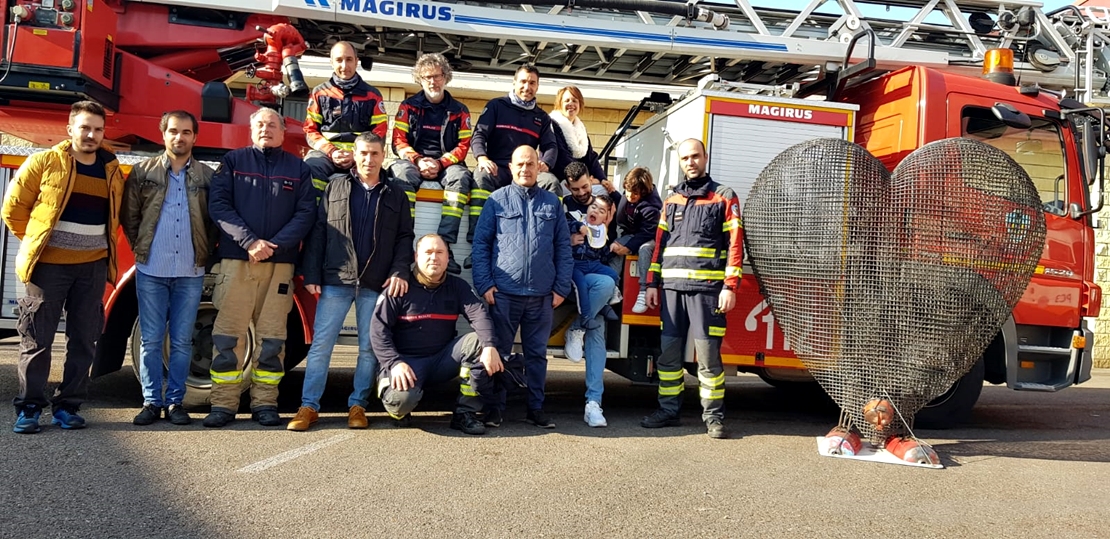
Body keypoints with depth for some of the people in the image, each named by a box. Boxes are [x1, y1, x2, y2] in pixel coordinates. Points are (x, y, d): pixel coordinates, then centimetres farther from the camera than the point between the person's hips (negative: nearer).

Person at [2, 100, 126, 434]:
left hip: (93, 267, 3)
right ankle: (29, 407, 13)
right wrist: (34, 242, 7)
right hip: (49, 265, -3)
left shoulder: (113, 171, 8)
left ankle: (68, 406, 17)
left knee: (84, 340, 6)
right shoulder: (44, 162, -2)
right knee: (37, 339, 2)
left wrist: (105, 247, 10)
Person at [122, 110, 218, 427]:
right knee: (151, 340, 4)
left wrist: (204, 253, 1)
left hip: (190, 273, 0)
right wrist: (142, 248, 5)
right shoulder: (144, 172, 5)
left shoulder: (207, 177, 5)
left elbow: (216, 221, 9)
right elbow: (129, 216, 9)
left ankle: (175, 401, 15)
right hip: (151, 271, 0)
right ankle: (151, 402, 13)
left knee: (182, 341, 6)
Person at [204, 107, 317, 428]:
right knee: (228, 333, -2)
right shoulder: (233, 161, 11)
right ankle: (223, 404, 4)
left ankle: (265, 403, 9)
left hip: (280, 262, 1)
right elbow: (218, 205, 0)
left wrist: (274, 245, -10)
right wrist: (250, 241, -12)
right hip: (236, 259, 0)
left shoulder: (298, 169, 12)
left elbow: (306, 214, 4)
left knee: (272, 337, 2)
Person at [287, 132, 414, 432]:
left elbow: (405, 237, 8)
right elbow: (318, 232, 6)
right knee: (321, 344, -1)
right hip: (335, 281, 0)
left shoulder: (395, 195, 10)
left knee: (369, 348, 5)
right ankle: (308, 407, 5)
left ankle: (357, 406, 16)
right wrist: (311, 275, -2)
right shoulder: (335, 189, 9)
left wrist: (400, 271, -7)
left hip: (377, 285, 1)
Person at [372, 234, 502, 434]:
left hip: (443, 359, 4)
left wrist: (490, 346, -31)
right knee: (401, 398, -35)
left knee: (477, 341, -22)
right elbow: (379, 328, -11)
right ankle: (400, 410, 8)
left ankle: (465, 413, -12)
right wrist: (395, 363, -26)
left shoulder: (457, 286, 3)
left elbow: (479, 314, -12)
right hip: (408, 360, -4)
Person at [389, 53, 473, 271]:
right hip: (414, 161, 0)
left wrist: (440, 163, -13)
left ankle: (445, 244, -42)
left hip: (447, 164, 0)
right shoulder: (408, 106, 12)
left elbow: (463, 146, 4)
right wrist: (418, 160, -15)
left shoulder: (459, 110, 12)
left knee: (461, 176, -35)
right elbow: (399, 141, 4)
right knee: (402, 172, -36)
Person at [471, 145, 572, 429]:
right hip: (504, 292, -2)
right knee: (498, 351, 5)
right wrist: (484, 284, -7)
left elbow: (563, 247, 9)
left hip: (542, 295, 2)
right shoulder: (497, 200, 5)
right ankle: (494, 407, 15)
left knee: (537, 353, 10)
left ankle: (536, 407, 20)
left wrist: (562, 287, 1)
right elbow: (480, 243, 2)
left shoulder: (552, 203, 10)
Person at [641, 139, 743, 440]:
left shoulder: (724, 197, 4)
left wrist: (730, 287, -10)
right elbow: (660, 244, 18)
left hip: (706, 288, -4)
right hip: (672, 287, 4)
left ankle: (713, 416, 6)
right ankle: (668, 411, 17)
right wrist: (653, 282, 10)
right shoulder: (672, 201, 18)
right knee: (668, 352, 6)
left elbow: (735, 244, -2)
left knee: (708, 353, -4)